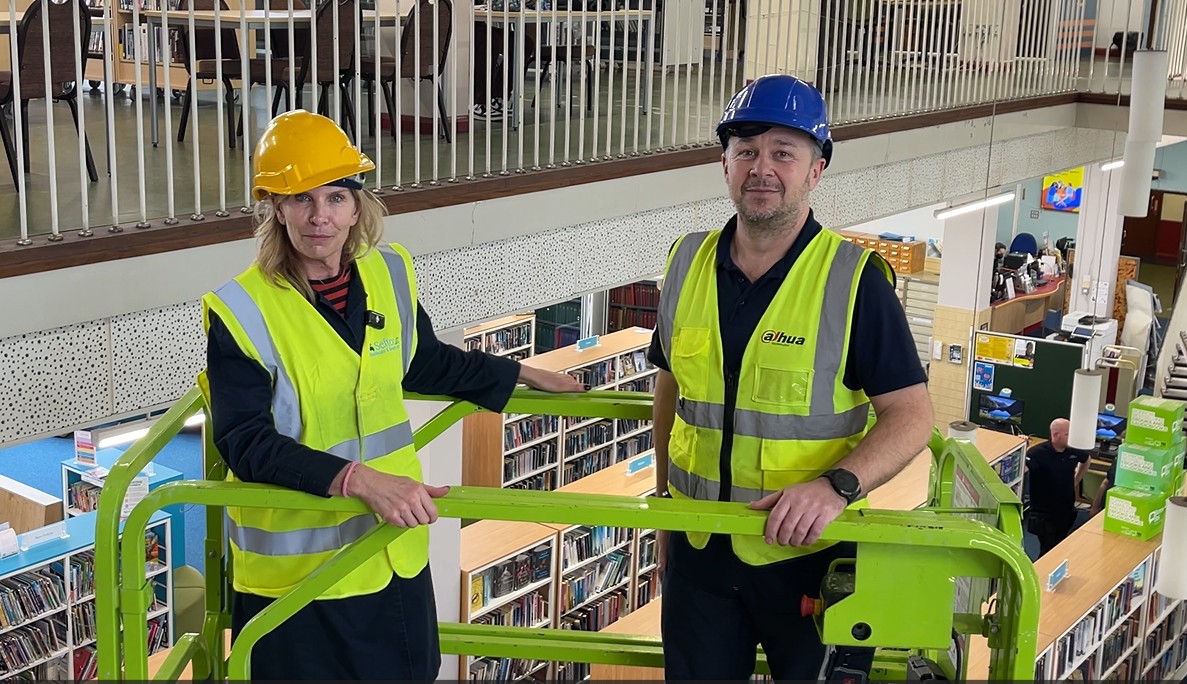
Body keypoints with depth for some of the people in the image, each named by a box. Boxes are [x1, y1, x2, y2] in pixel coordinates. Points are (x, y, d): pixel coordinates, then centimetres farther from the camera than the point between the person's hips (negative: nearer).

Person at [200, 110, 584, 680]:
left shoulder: (388, 273, 1)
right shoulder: (241, 310, -15)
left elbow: (424, 364, 19)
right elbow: (246, 443, -21)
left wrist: (520, 375, 26)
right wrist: (359, 479, -32)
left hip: (396, 553, 5)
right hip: (297, 567, -5)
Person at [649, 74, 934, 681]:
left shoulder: (854, 277, -13)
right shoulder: (688, 263, 0)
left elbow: (912, 415, -14)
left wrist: (836, 486, -29)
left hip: (808, 554, -3)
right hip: (698, 551, 4)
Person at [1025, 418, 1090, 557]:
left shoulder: (1074, 451, -4)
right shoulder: (1038, 453, -22)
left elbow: (1086, 460, 21)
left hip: (1066, 512, 6)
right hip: (1044, 515, -6)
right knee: (1048, 552, -2)